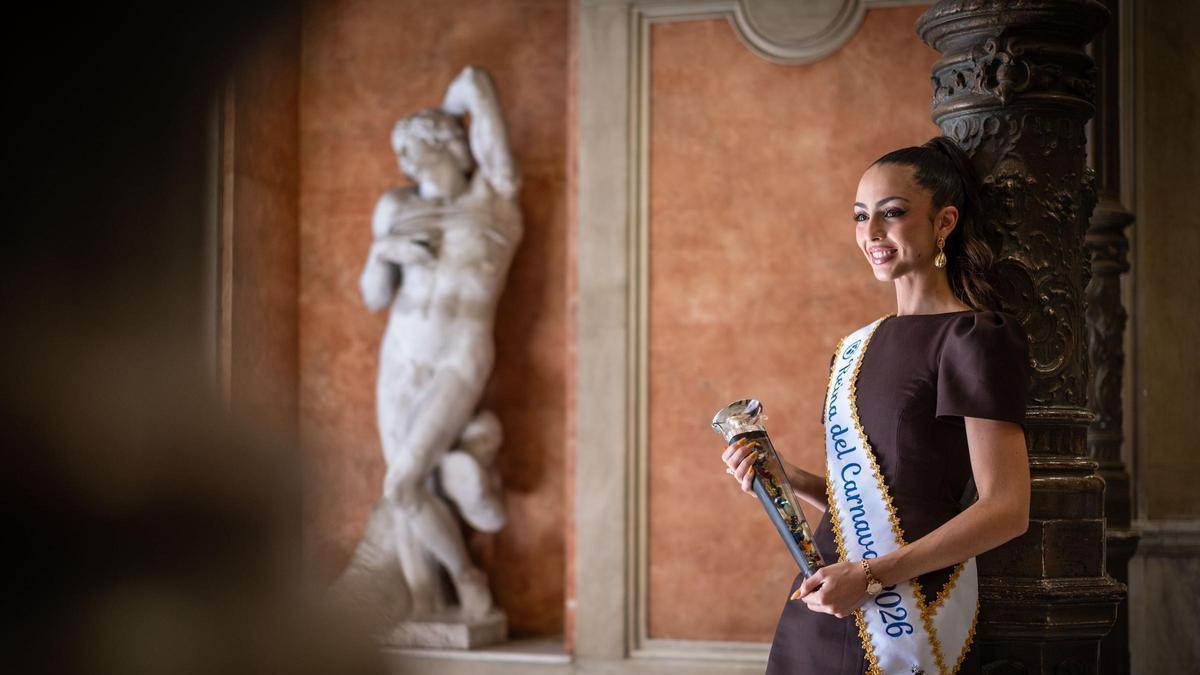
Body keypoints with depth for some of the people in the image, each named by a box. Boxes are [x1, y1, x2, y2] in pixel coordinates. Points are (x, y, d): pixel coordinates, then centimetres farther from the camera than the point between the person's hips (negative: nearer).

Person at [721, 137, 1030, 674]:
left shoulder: (974, 339, -9)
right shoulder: (858, 347, 13)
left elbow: (1006, 509, -15)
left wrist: (870, 576, -19)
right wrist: (786, 477, 3)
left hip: (907, 625, -7)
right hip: (820, 610, 7)